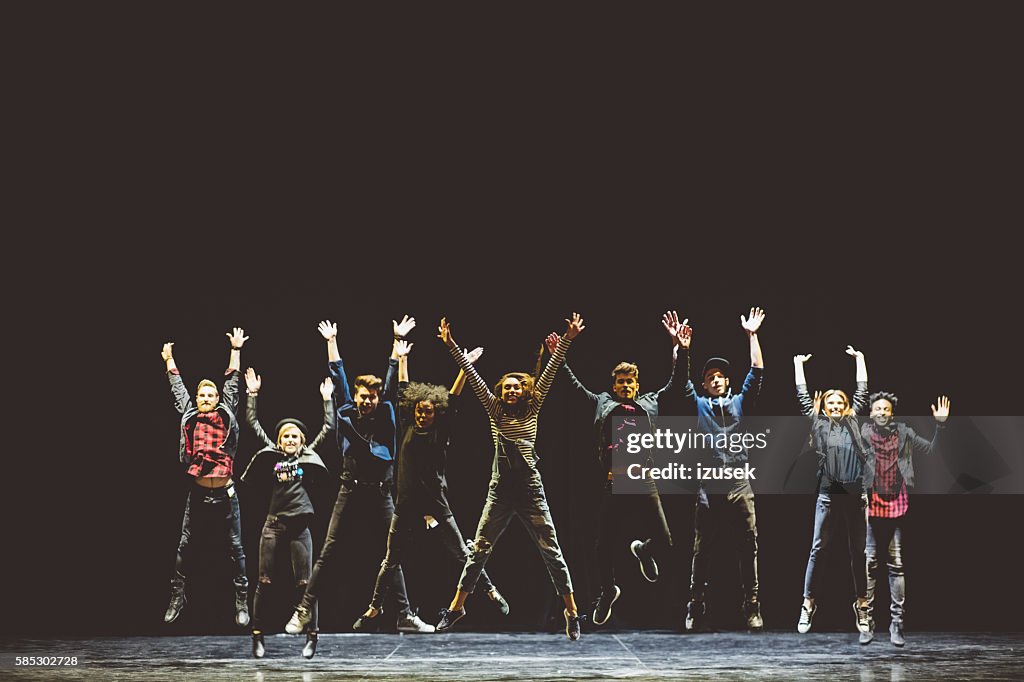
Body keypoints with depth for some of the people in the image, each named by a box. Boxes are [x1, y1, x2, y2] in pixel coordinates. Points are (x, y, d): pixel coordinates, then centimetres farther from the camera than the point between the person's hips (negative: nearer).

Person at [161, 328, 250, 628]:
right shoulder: (190, 417, 6)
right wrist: (169, 360, 23)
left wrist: (235, 350, 9)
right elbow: (178, 387, 15)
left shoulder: (225, 416, 4)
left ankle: (242, 600, 9)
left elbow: (232, 383, 7)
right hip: (198, 493, 1)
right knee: (185, 546, 5)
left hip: (225, 494, -1)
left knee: (235, 548, 3)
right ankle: (177, 596, 17)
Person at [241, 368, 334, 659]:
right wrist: (252, 394, 10)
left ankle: (311, 637, 3)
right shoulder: (272, 454, 10)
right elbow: (253, 423, 12)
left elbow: (328, 428, 7)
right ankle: (257, 636, 6)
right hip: (273, 524, 1)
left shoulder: (308, 455, 8)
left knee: (305, 583, -1)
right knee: (264, 582, 1)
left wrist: (327, 399, 6)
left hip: (299, 526, -1)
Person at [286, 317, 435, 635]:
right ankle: (304, 611, 1)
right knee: (328, 554, -2)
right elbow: (338, 375, 8)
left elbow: (392, 382, 8)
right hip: (350, 492, -1)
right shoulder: (346, 414, 5)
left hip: (381, 495, 1)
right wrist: (331, 341, 11)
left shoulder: (386, 416, 8)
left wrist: (398, 341, 7)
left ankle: (405, 616, 6)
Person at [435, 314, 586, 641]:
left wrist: (567, 340, -7)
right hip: (500, 490, 1)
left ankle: (571, 612, 5)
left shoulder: (532, 411, 4)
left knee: (551, 551, -1)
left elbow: (549, 373, -2)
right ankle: (456, 607, 14)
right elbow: (473, 377, 2)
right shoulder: (495, 412, 7)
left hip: (530, 490, -1)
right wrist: (451, 345, -3)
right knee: (479, 550, 5)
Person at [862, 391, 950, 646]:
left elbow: (931, 450, 12)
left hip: (897, 505, 2)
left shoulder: (904, 433, 9)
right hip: (872, 505, -1)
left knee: (897, 565, 3)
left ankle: (896, 623, 6)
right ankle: (867, 621, 6)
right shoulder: (863, 432, 4)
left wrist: (940, 425, 2)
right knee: (869, 563, 0)